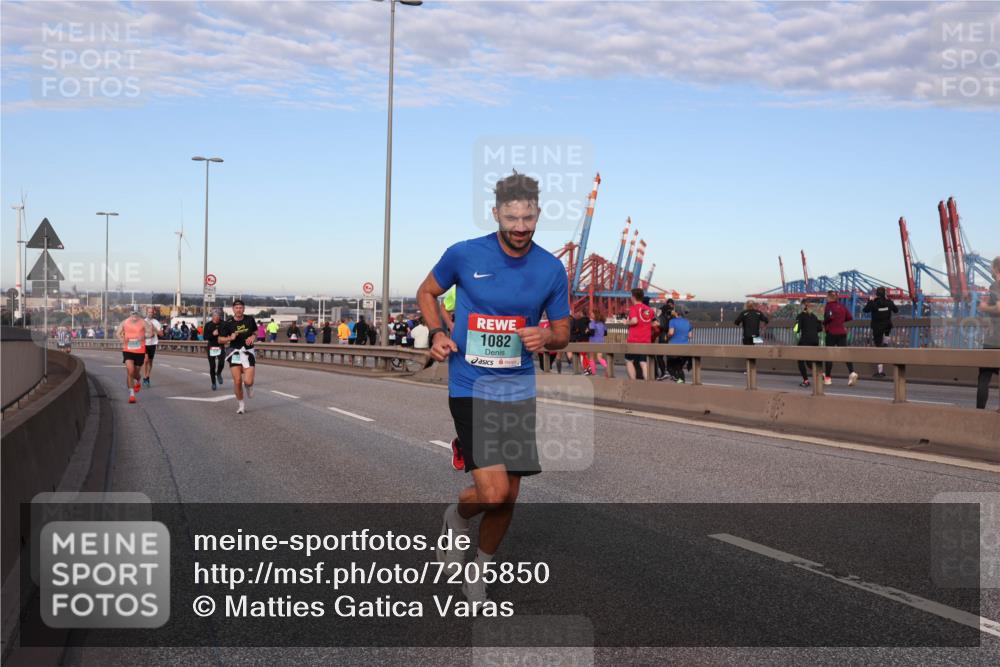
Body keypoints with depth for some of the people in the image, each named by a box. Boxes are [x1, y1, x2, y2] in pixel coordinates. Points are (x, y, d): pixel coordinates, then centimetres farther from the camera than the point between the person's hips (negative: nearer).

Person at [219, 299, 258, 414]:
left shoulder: (250, 320, 0)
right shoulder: (228, 323, -4)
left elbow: (255, 332, 17)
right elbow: (220, 339, 2)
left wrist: (253, 337, -5)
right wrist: (230, 338, -17)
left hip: (248, 352, 0)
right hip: (235, 353, 0)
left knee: (248, 382, -12)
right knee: (237, 381, -5)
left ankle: (249, 386, 27)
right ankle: (240, 404, 17)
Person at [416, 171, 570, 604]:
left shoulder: (551, 269, 0)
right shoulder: (464, 255, -7)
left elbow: (562, 333, 10)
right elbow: (427, 292, 11)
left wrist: (547, 337, -13)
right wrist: (437, 333, -7)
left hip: (518, 390, 4)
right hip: (470, 387, -4)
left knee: (508, 497, 9)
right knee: (493, 493, -17)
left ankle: (477, 578, 33)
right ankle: (457, 518, 20)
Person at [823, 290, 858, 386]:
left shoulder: (829, 306, -7)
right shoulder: (842, 306, 11)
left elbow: (829, 317, -24)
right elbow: (850, 317, 9)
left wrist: (824, 323, -7)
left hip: (831, 332, -5)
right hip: (842, 332, 5)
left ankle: (827, 377, 12)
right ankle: (852, 372, -23)